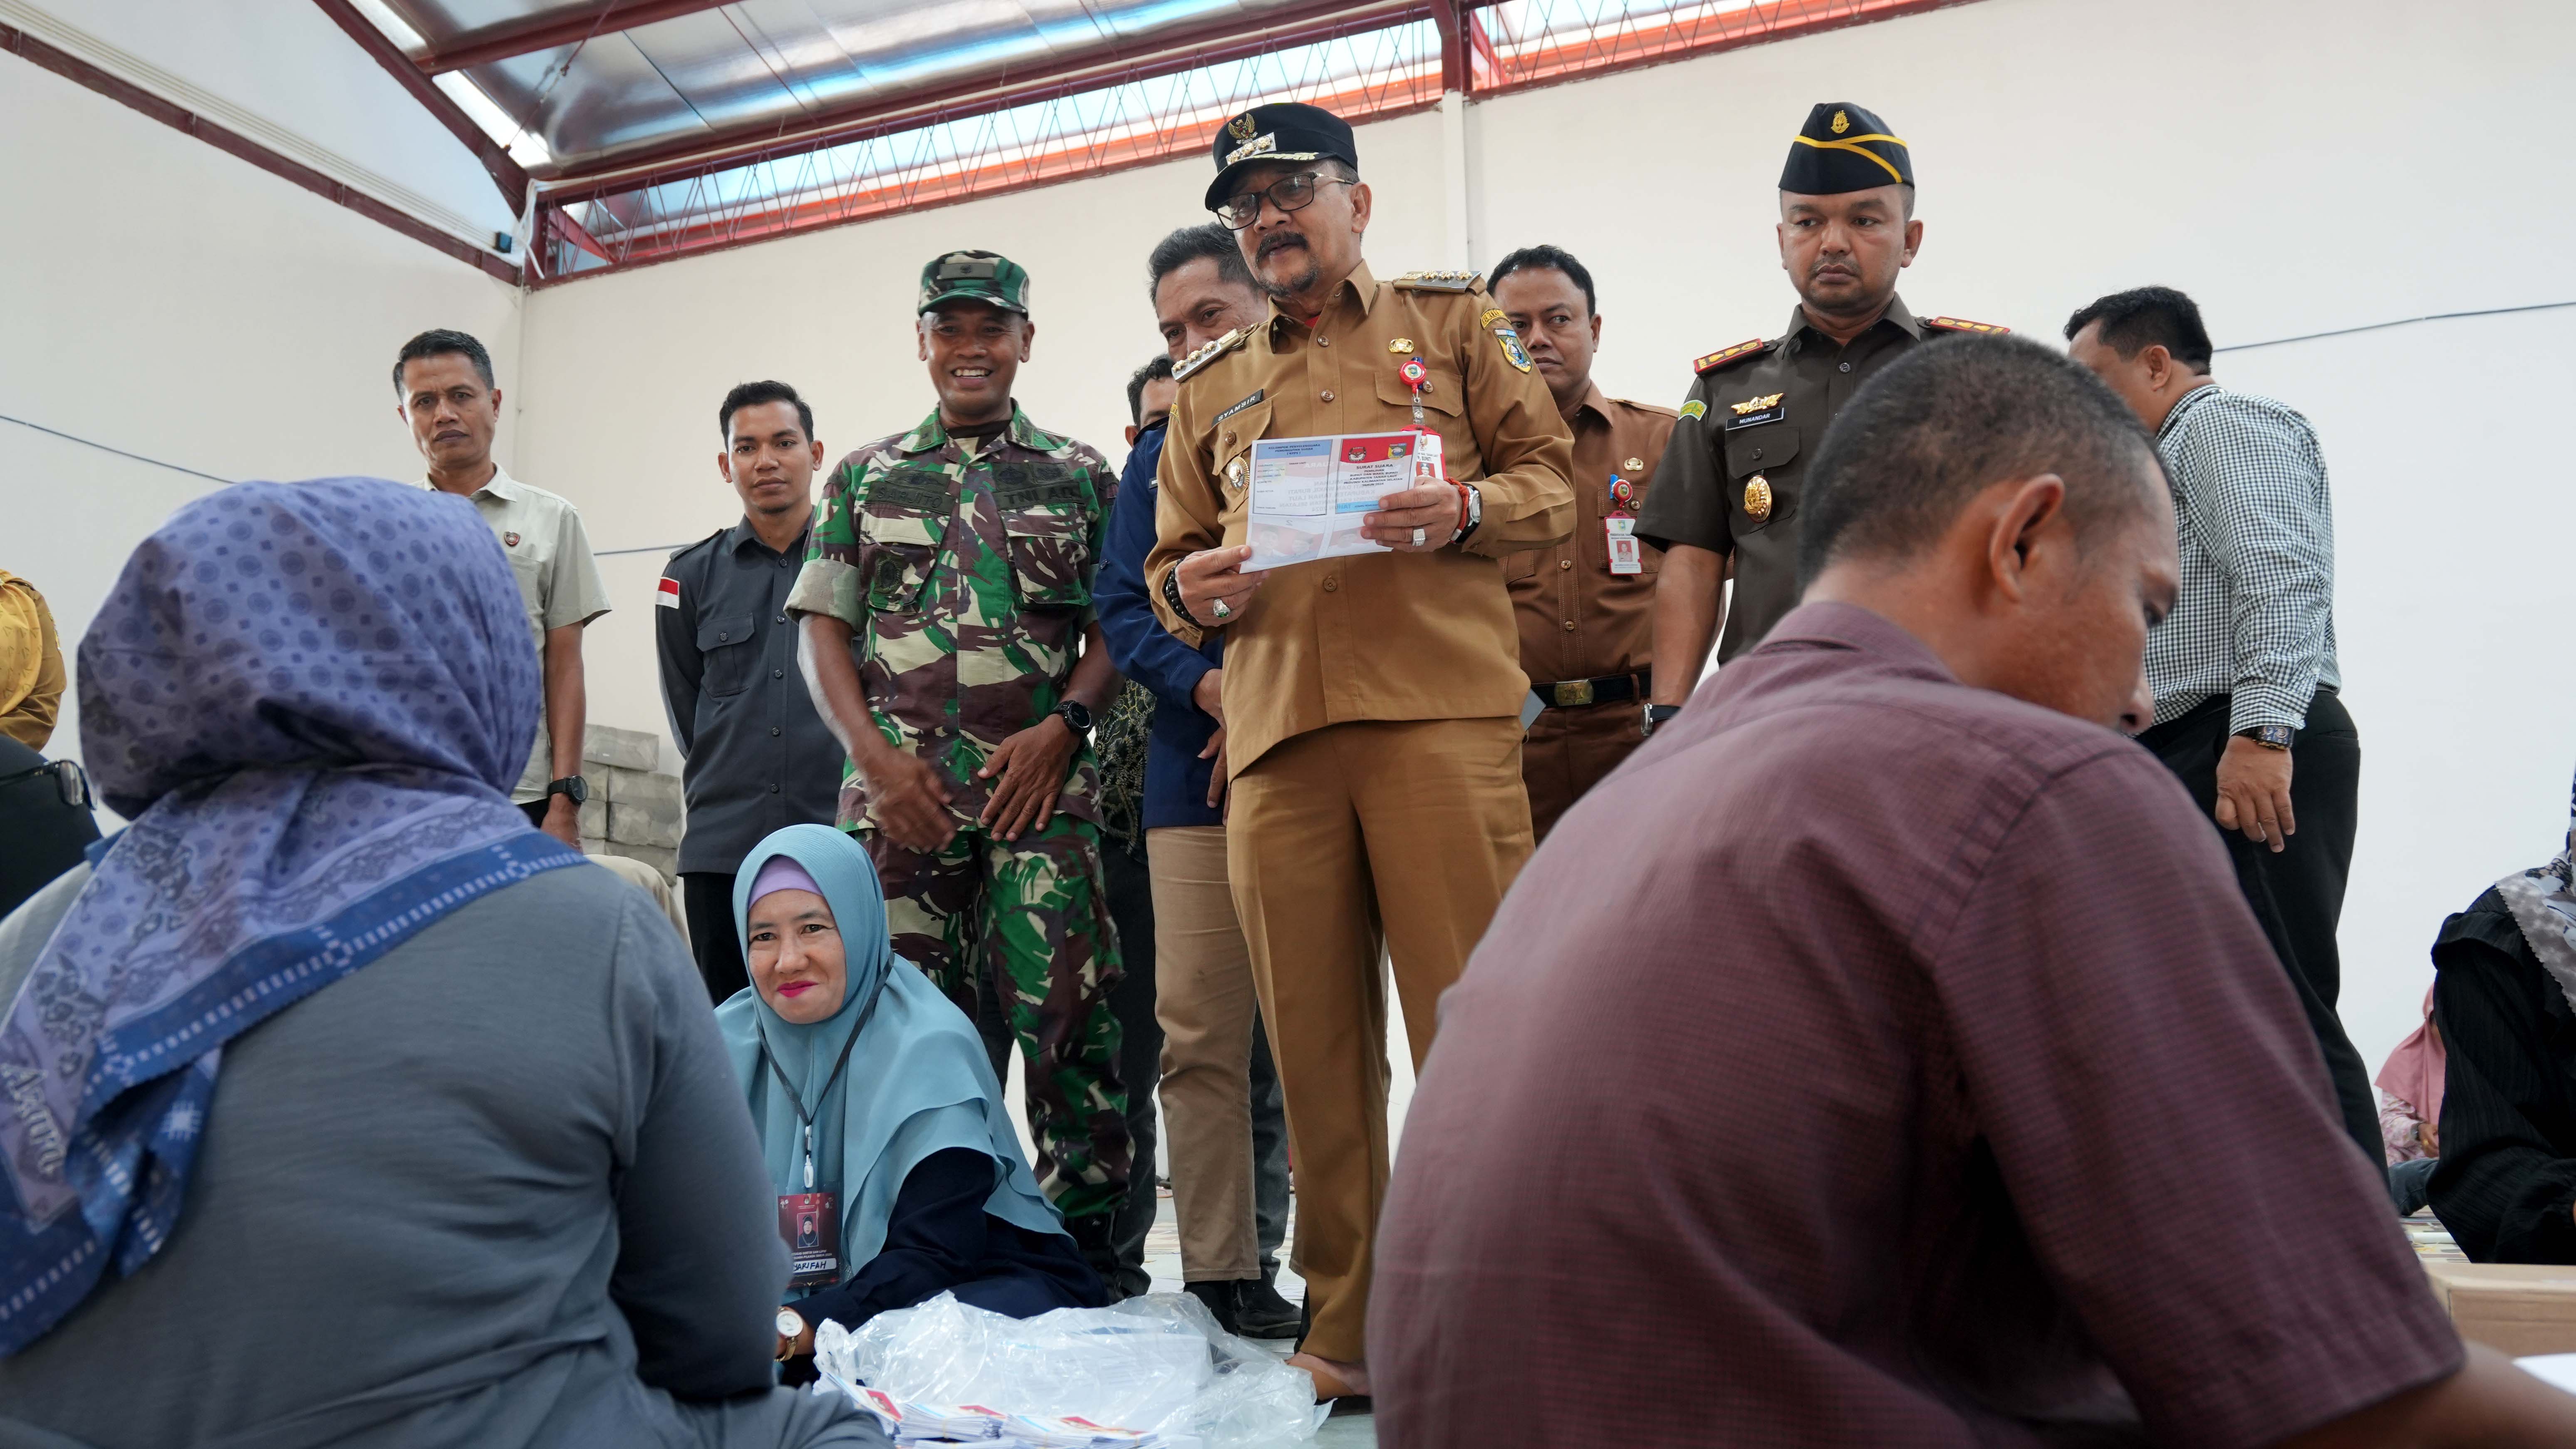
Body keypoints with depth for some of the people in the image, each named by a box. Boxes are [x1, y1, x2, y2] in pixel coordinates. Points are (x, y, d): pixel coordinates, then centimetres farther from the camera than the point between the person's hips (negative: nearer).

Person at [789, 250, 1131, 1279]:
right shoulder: (866, 476, 16)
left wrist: (1060, 727, -10)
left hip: (1042, 786, -1)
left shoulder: (1080, 474, 12)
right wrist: (874, 752, -4)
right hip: (899, 790, 2)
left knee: (1065, 1012, -9)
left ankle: (1087, 1244, 1)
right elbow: (822, 629, 10)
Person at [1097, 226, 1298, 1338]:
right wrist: (1214, 689, -9)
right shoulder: (1161, 452, 16)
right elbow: (1123, 610, 10)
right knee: (1204, 1031, 1)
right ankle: (1222, 1270, 10)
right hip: (1200, 769, 2)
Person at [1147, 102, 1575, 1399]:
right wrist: (1189, 590, 0)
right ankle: (1349, 1329, 14)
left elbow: (1548, 476, 9)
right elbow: (1172, 556, 23)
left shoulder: (1452, 320, 16)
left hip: (1439, 712, -3)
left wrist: (1467, 510, -12)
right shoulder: (1208, 388, 24)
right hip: (1273, 727, 3)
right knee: (1316, 1040, 4)